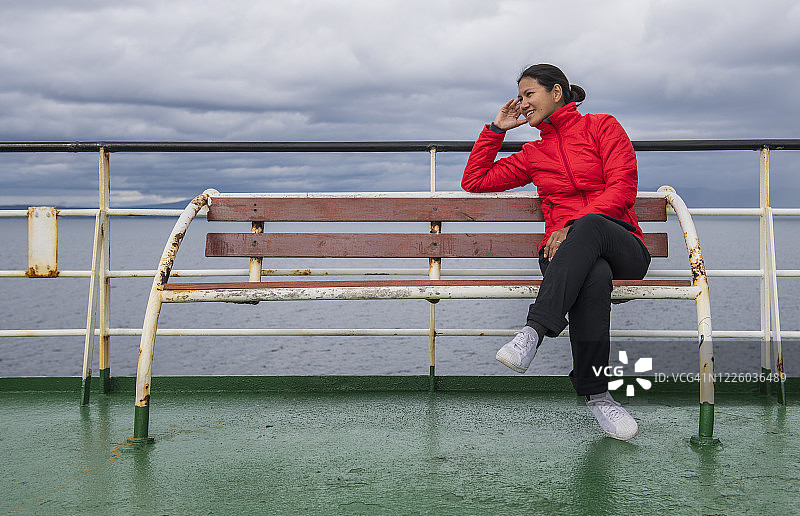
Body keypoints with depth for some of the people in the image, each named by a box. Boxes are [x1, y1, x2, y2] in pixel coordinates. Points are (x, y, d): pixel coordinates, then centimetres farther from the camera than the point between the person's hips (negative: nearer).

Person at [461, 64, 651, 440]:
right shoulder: (533, 154, 26)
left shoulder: (602, 126, 13)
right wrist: (497, 128, 23)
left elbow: (622, 188, -1)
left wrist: (574, 227, -14)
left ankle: (535, 330, -48)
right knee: (593, 276, -38)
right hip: (564, 253, 2)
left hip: (622, 248, -1)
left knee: (590, 225, -40)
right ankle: (595, 393, -35)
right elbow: (474, 181, 28)